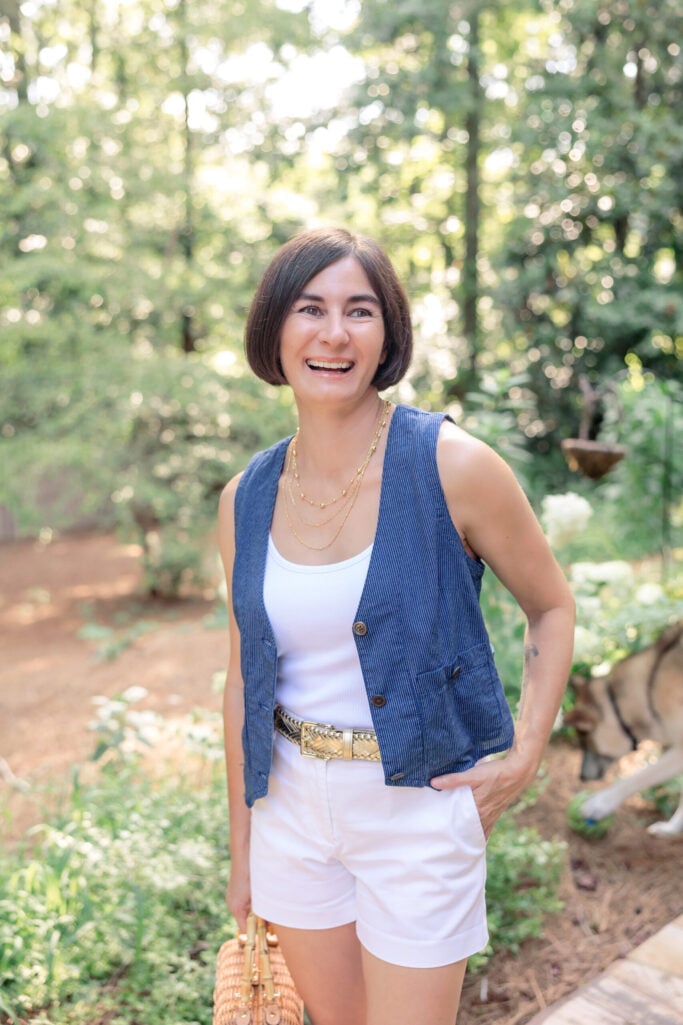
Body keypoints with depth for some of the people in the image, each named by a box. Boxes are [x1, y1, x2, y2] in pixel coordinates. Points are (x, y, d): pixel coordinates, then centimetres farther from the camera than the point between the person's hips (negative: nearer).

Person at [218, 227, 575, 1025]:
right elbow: (244, 682, 5)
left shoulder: (453, 466, -16)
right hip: (293, 808, 4)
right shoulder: (246, 501, -3)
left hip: (418, 810, -3)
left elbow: (552, 607, -2)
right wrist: (242, 847, 11)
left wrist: (525, 756, -11)